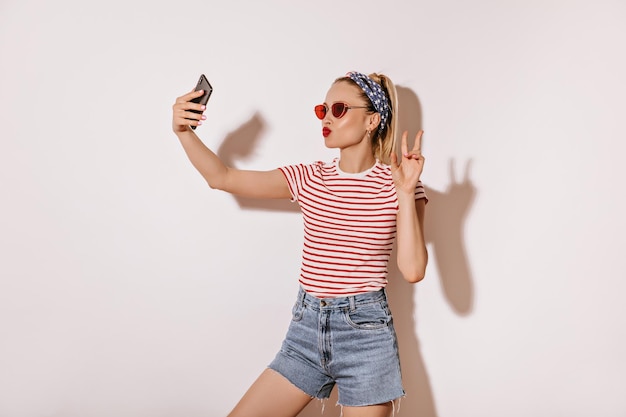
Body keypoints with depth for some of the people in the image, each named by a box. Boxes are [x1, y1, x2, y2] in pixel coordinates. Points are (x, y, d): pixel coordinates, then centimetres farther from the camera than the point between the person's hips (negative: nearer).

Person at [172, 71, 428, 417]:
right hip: (305, 328, 4)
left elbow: (412, 270, -15)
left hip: (365, 333, -3)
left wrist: (406, 193, -18)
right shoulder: (309, 178, 4)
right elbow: (221, 177, 6)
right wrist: (184, 131, -6)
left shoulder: (396, 184, -5)